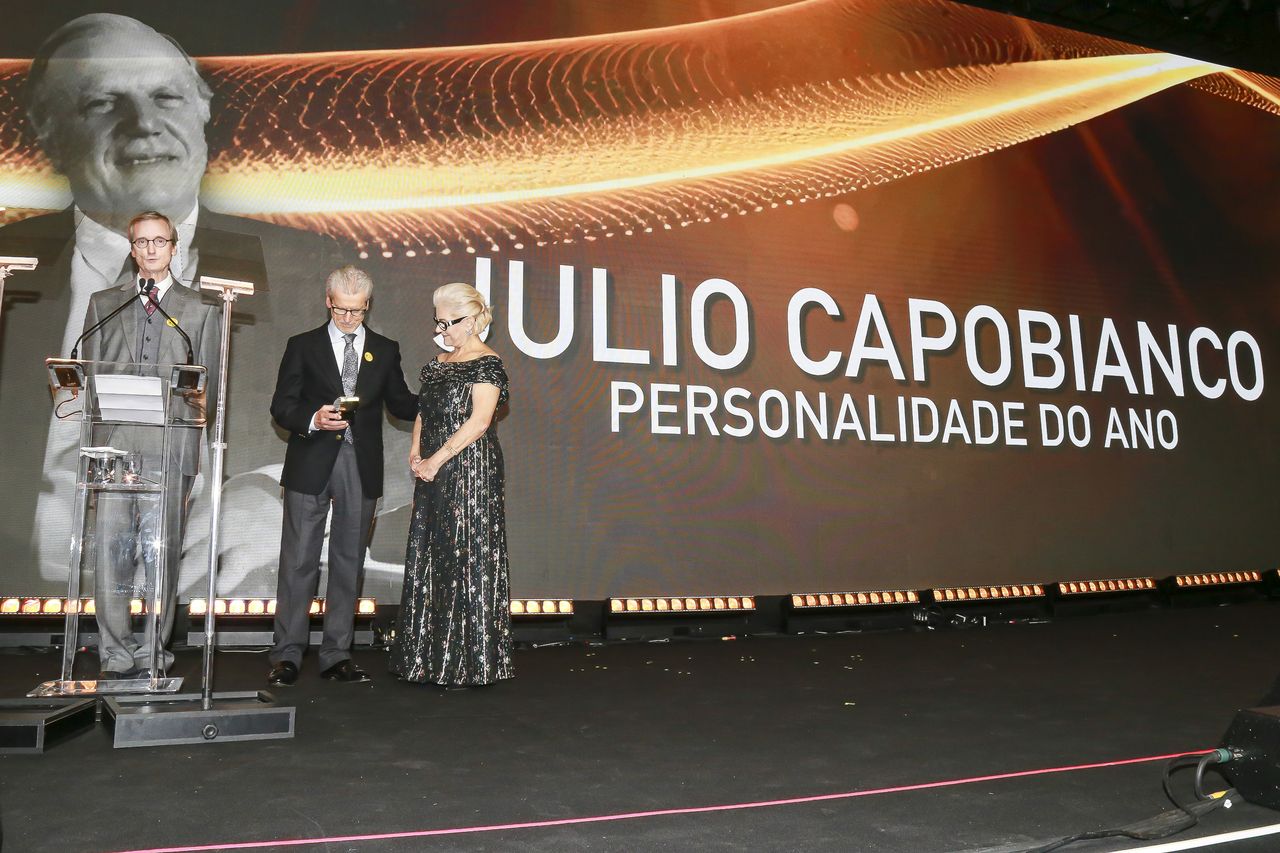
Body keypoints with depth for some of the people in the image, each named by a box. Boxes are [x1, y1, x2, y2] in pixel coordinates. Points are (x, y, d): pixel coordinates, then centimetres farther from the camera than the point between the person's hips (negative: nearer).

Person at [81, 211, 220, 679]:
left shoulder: (199, 311, 14)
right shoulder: (103, 304, 19)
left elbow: (209, 383, 10)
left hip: (170, 447, -1)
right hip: (114, 444, 2)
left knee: (162, 553, -1)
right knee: (110, 549, -3)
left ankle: (155, 656, 7)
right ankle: (118, 656, 5)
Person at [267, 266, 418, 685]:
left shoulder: (385, 350, 11)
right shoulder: (303, 346, 6)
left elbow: (401, 404, 13)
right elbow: (281, 405, 2)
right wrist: (312, 419, -18)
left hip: (361, 466, 2)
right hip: (312, 465, -2)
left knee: (349, 561, 7)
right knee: (299, 560, 0)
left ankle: (337, 655, 16)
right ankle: (287, 655, 10)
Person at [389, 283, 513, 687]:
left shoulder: (487, 364, -7)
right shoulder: (438, 363, 17)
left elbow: (479, 420, -16)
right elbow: (423, 413, 20)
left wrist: (437, 459, -16)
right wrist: (416, 451, 3)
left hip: (471, 471, -8)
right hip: (433, 473, 8)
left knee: (467, 558, -4)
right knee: (427, 560, 10)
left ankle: (470, 662, 5)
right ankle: (429, 657, 21)